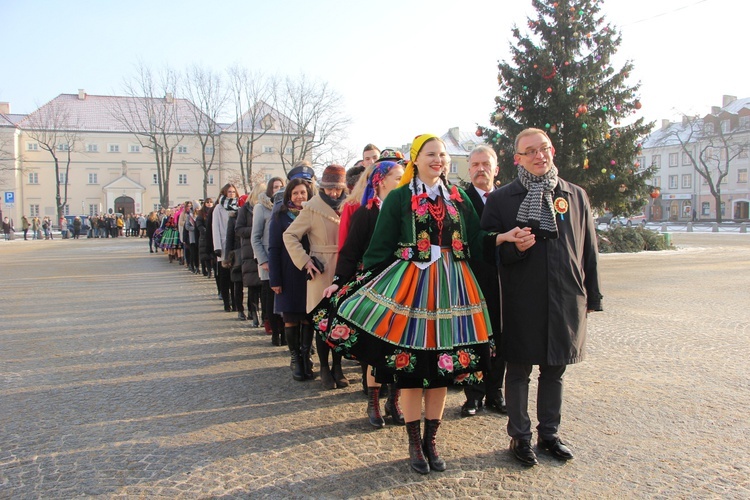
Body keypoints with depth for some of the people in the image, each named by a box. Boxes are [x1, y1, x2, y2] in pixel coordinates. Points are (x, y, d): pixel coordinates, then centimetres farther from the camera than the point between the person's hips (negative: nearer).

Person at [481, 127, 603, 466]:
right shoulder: (500, 199, 0)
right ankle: (519, 436, 24)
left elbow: (588, 250, 11)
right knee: (518, 371, 7)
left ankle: (549, 433, 31)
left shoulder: (576, 196, 9)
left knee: (554, 370, 14)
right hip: (520, 302, -3)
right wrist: (513, 247, -19)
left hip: (565, 300, 3)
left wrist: (591, 297, 10)